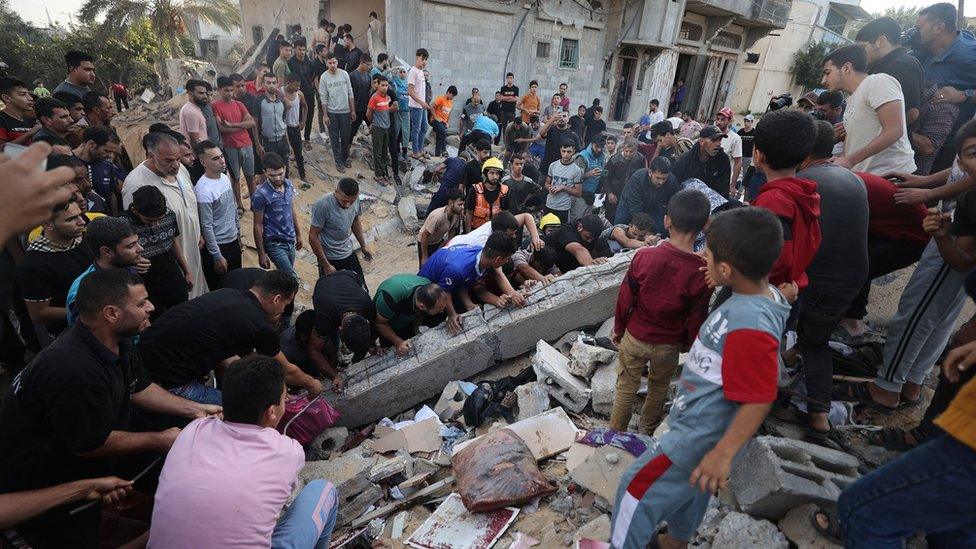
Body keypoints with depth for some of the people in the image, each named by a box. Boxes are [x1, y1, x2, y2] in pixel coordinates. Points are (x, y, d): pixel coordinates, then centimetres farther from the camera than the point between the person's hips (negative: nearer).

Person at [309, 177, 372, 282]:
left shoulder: (355, 200, -11)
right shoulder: (322, 206, -28)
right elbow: (313, 237, -22)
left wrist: (363, 246, 14)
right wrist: (325, 264, -20)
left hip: (349, 253, 5)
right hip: (329, 258, -5)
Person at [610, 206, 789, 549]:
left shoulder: (750, 326, -34)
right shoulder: (763, 294, -5)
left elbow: (758, 401, -29)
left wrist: (723, 454, -23)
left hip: (701, 433, -9)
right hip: (698, 419, 9)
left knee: (638, 486, 7)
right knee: (690, 486, 29)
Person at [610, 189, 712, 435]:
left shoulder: (643, 256, -22)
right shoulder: (703, 272, -22)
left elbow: (625, 299, -11)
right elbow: (697, 319, -9)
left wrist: (618, 329, 6)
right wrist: (688, 343, 11)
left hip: (635, 337, 0)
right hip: (669, 345, 1)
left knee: (626, 386, 19)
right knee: (659, 389, 26)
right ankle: (646, 431, 47)